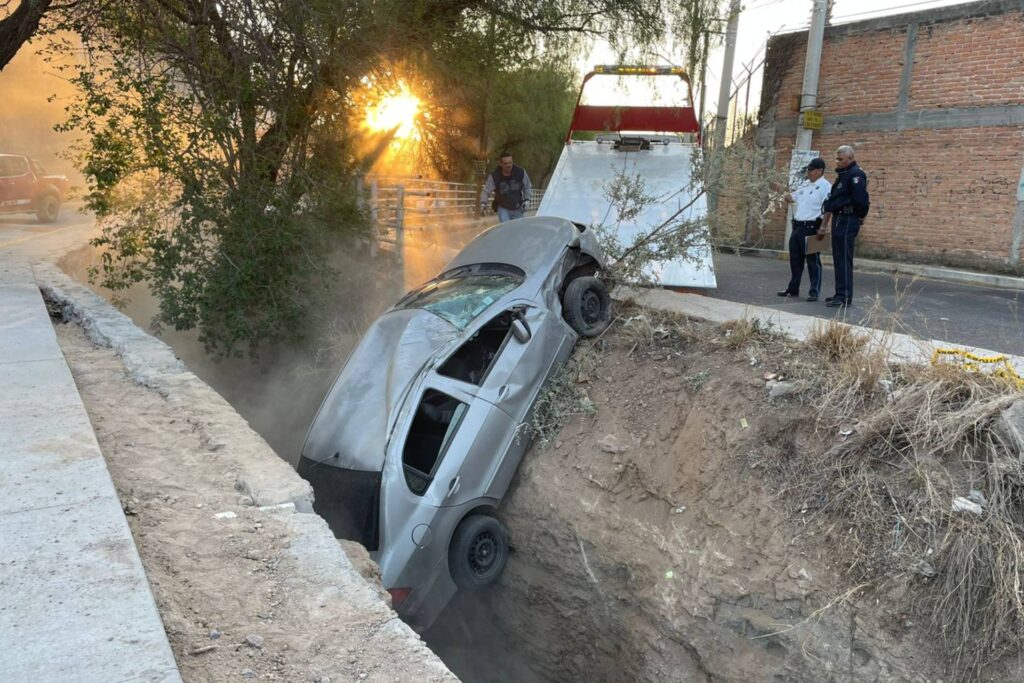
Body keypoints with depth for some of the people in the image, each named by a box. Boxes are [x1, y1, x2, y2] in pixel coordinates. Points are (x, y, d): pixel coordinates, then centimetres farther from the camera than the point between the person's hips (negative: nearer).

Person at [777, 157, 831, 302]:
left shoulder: (825, 186, -10)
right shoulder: (804, 185, 16)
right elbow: (791, 198, 29)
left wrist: (822, 228, -24)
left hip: (811, 227, -8)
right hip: (797, 226, 8)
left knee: (813, 261, -3)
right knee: (795, 259, 13)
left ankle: (814, 292, 3)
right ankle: (793, 289, 23)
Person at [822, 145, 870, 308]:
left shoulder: (856, 174, -14)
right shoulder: (843, 174, 19)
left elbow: (860, 199, -22)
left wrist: (859, 215, -8)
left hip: (847, 220, -10)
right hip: (839, 219, 10)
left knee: (843, 259, -9)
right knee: (839, 258, 13)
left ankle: (845, 297, -7)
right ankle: (841, 294, 21)